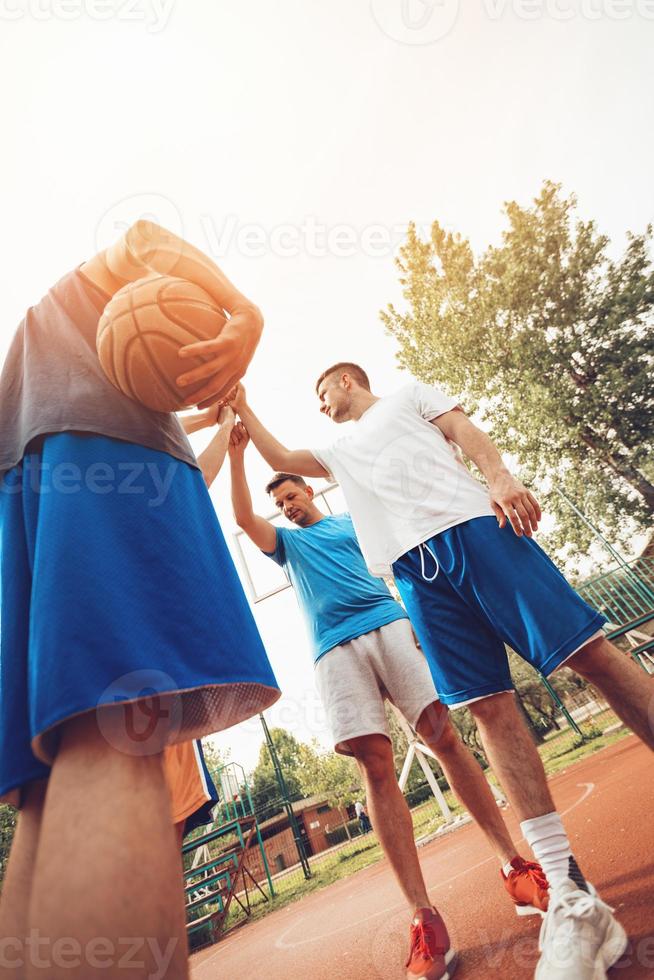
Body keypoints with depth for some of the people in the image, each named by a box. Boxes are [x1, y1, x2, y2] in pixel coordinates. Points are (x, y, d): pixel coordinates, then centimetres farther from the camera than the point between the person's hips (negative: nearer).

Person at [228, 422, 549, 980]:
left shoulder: (354, 521, 23)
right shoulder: (287, 542, 24)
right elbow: (244, 518, 8)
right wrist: (237, 453, 0)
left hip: (388, 625, 0)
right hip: (334, 650, 0)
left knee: (443, 734, -10)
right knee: (375, 766, -9)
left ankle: (515, 865, 1)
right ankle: (423, 916, -6)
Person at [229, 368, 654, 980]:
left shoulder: (409, 395, 25)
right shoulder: (339, 451, 36)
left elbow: (465, 432, 10)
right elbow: (281, 458, 38)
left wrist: (500, 476, -8)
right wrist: (241, 410, 37)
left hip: (470, 523, -3)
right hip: (412, 565, 3)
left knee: (588, 652, -8)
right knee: (489, 707, -5)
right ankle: (571, 894, -1)